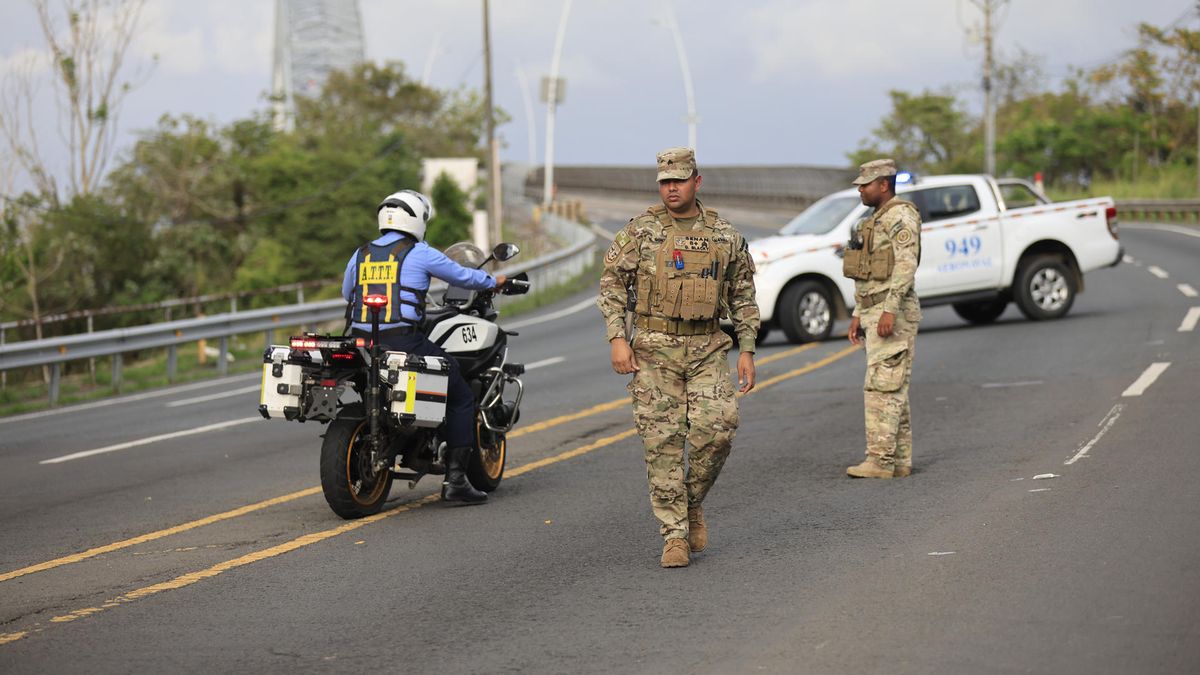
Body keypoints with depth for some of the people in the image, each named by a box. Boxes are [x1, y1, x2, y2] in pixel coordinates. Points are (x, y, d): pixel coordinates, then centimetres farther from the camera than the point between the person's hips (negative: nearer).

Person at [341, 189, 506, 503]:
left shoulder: (360, 255, 12)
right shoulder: (419, 253, -2)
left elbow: (347, 294, 27)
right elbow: (463, 276, 8)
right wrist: (494, 281, 27)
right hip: (404, 342, -5)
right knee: (461, 398, 7)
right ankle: (455, 479, 1)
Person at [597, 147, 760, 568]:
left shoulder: (724, 235, 7)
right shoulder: (640, 231, 1)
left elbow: (743, 296, 13)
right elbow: (611, 284, 1)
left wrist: (747, 350, 6)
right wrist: (617, 338, -9)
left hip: (707, 348, 1)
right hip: (654, 349, -1)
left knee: (716, 430, -14)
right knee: (662, 443, -3)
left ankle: (693, 503, 13)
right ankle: (674, 535, 4)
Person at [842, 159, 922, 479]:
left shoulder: (901, 216, -10)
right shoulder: (878, 220, 21)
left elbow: (905, 266, -20)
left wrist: (889, 310, -25)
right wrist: (858, 315, 20)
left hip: (892, 315, -10)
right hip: (874, 313, 10)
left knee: (882, 386, -13)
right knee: (893, 390, 9)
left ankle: (880, 460, -15)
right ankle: (900, 461, 10)